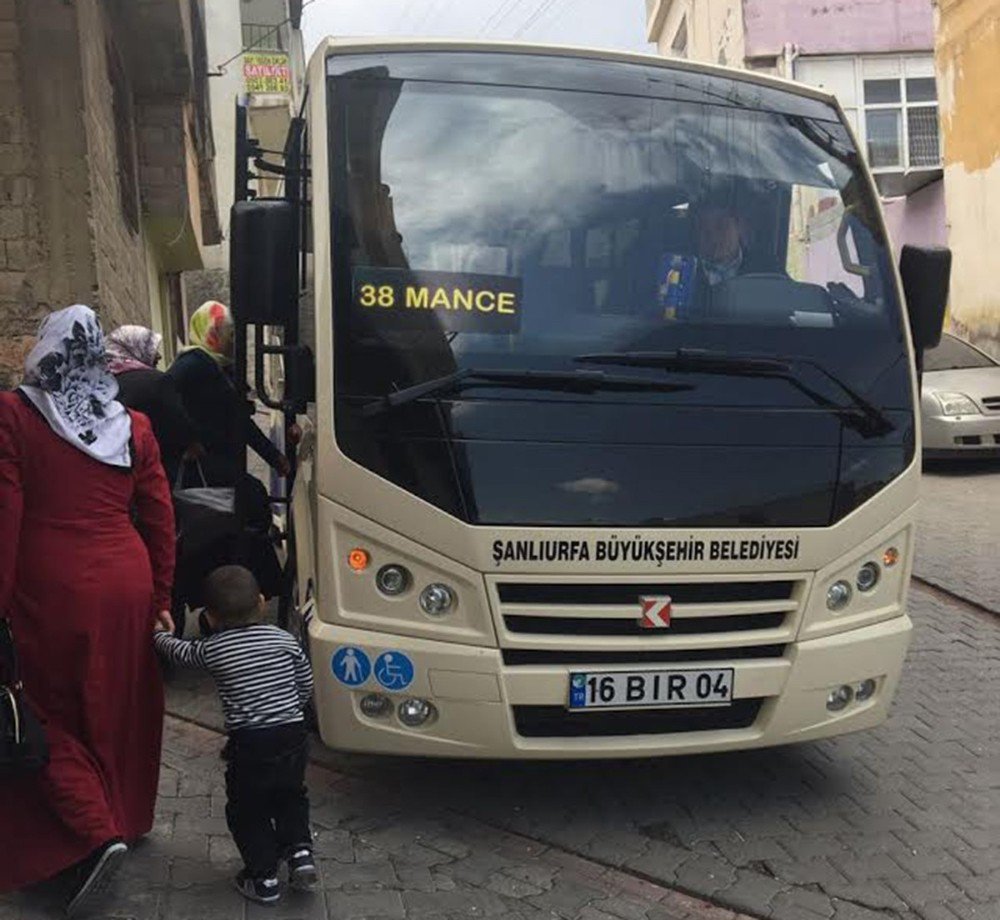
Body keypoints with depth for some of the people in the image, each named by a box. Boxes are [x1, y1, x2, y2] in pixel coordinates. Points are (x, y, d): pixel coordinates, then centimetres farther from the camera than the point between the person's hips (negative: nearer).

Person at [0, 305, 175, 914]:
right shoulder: (134, 426, 3)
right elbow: (161, 520, 5)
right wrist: (161, 599, 14)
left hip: (51, 594, -4)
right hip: (126, 587, 4)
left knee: (52, 711, 11)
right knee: (120, 707, 19)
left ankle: (93, 833, -1)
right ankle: (127, 819, 34)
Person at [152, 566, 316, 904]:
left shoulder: (212, 650, -4)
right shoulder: (284, 640, 1)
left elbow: (179, 651, 16)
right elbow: (305, 686, 9)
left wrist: (159, 634, 36)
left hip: (248, 744, -3)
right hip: (293, 736, 3)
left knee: (246, 811, 15)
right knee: (290, 797, 25)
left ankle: (264, 878, 17)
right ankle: (299, 851, 11)